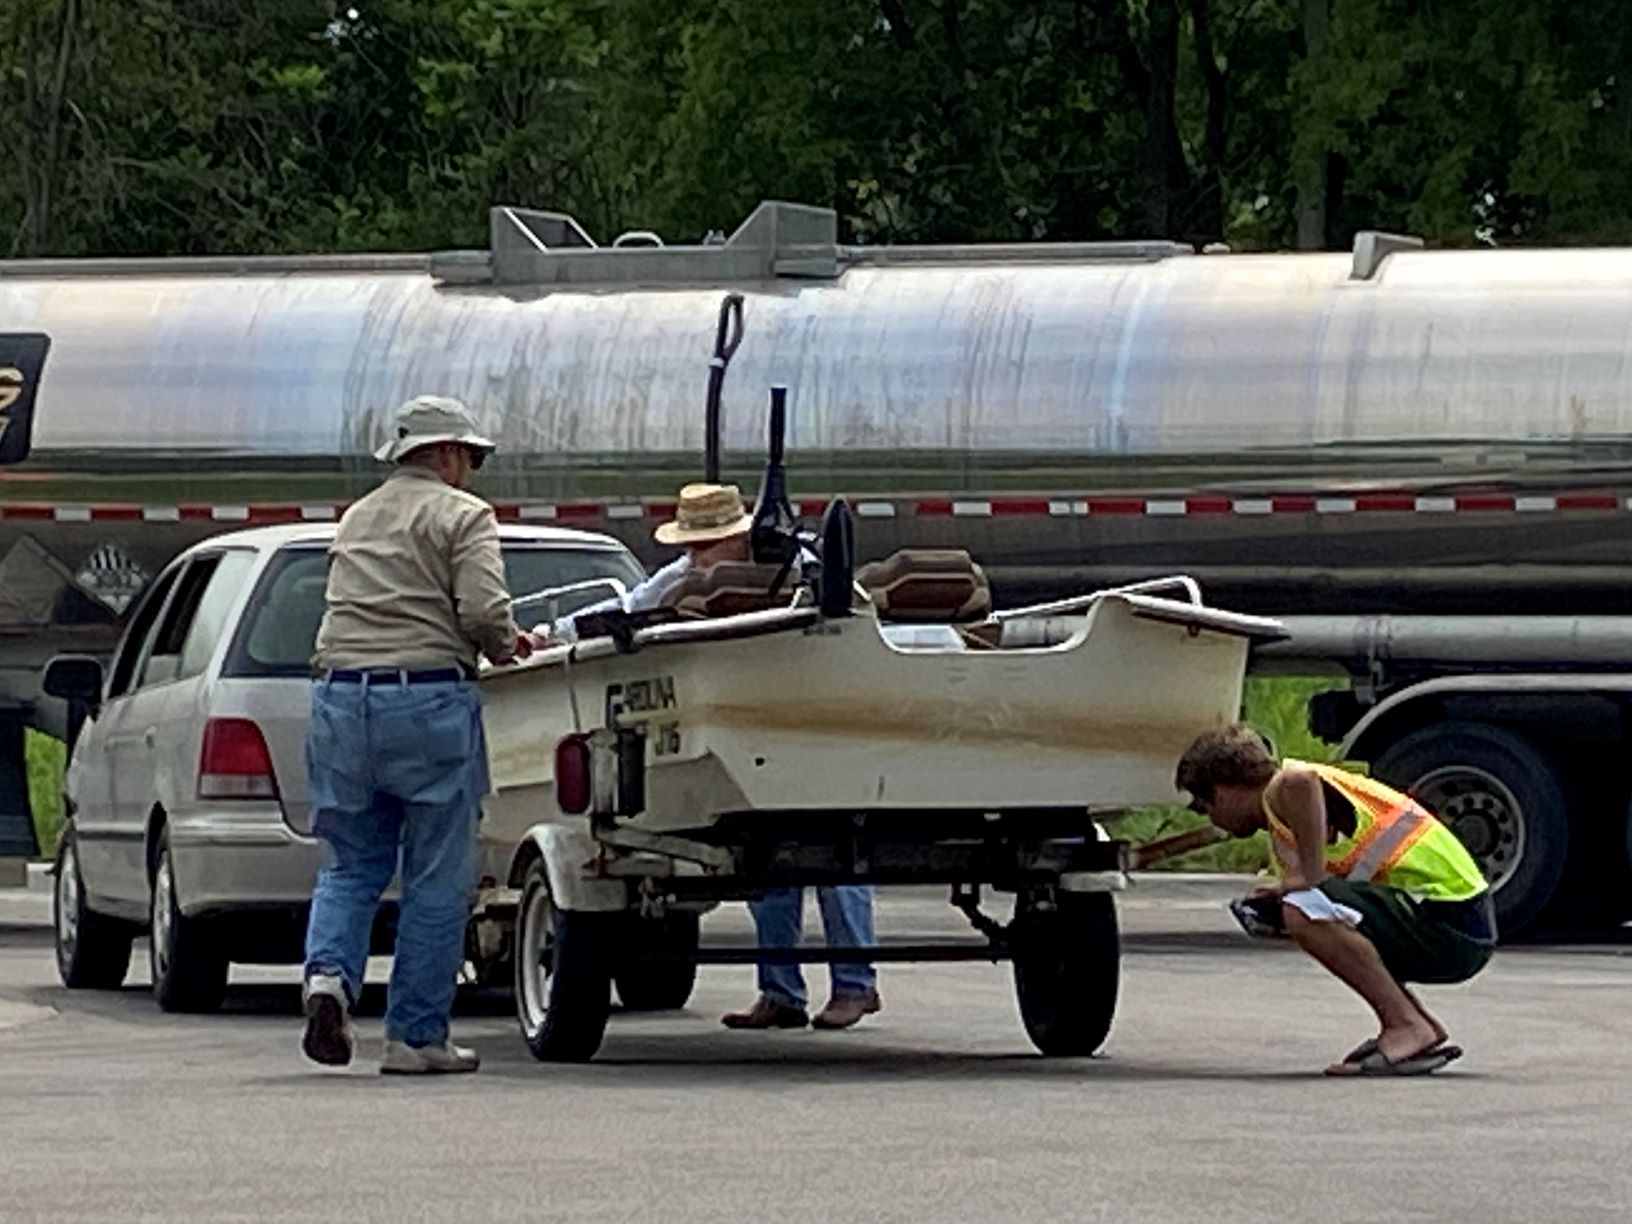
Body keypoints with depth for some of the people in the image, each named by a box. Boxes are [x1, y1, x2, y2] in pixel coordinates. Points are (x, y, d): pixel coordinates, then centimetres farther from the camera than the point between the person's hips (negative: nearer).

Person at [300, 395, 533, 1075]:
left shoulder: (356, 520, 21)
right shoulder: (462, 516, 0)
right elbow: (484, 610, -13)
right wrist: (503, 648, 10)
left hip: (340, 696, 5)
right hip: (427, 701, -5)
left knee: (351, 865, 14)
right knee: (436, 879, 2)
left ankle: (329, 974, -13)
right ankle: (416, 1035, 2)